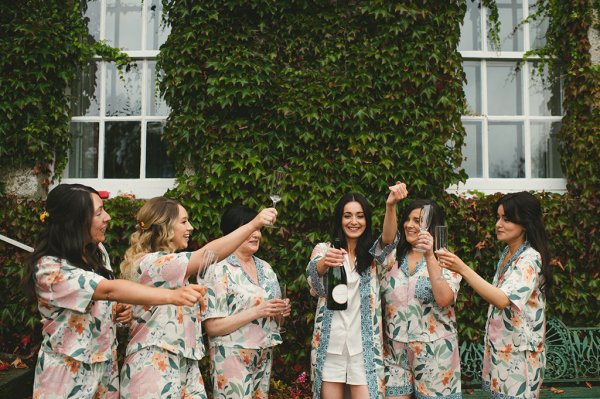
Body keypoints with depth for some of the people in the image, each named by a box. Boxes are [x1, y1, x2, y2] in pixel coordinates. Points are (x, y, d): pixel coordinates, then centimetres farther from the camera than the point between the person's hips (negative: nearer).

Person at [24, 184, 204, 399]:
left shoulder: (97, 251, 0)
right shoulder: (49, 268, -24)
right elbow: (110, 290, -37)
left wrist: (118, 310, -5)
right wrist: (172, 296, -47)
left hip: (106, 364, 6)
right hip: (69, 373, -6)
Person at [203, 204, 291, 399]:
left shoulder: (265, 268, 9)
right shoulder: (220, 270, -12)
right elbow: (212, 327, -17)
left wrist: (281, 311, -5)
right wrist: (257, 311, -22)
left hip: (264, 357, 6)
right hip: (233, 359, -6)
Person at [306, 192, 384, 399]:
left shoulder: (373, 253, 7)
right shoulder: (324, 249, 5)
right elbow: (313, 274, -17)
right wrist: (324, 263, -41)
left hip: (364, 344, 0)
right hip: (330, 343, 0)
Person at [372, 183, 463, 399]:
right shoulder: (394, 255, 5)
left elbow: (444, 299, -21)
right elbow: (387, 238, -18)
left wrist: (429, 256, -28)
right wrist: (390, 205, -35)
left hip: (433, 350, -3)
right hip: (395, 349, 3)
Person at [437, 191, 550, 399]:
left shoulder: (530, 259, -19)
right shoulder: (507, 253, 8)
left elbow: (502, 300, -32)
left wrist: (463, 269, -36)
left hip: (518, 351, -8)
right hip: (500, 346, 8)